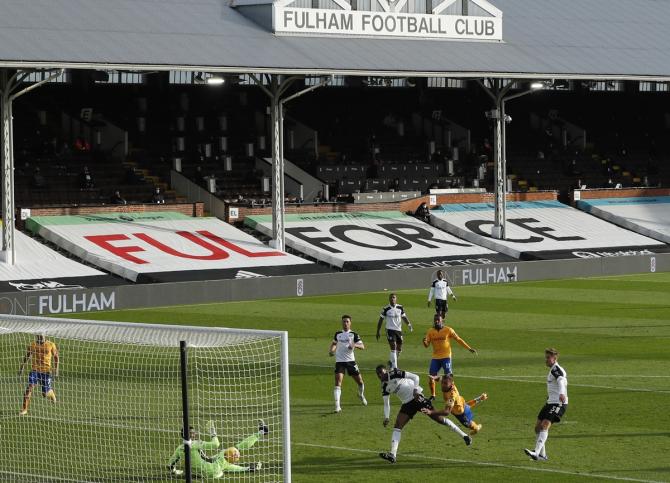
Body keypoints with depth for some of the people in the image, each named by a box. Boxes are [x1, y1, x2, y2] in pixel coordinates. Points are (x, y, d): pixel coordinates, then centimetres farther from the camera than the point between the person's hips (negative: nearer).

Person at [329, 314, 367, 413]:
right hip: (339, 361, 0)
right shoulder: (338, 334, 9)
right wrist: (331, 350, 9)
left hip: (350, 361, 0)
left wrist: (355, 345, -29)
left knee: (360, 382, 9)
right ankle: (337, 406, -18)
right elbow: (334, 343, 29)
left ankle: (361, 395, 42)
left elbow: (362, 346, -9)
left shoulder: (353, 334, 0)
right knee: (338, 383, -15)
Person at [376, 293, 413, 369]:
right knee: (393, 347, -14)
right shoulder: (386, 309, -7)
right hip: (390, 329, -5)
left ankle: (391, 362, 36)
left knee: (399, 348, 11)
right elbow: (380, 320, 0)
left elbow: (404, 317, 11)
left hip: (398, 329, 5)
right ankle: (394, 367, -13)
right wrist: (378, 332, 1)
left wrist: (409, 324, -9)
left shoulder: (400, 308, 3)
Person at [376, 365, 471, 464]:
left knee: (438, 418, -5)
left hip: (416, 397, -7)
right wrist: (386, 417, 0)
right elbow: (386, 404, 14)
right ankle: (392, 454, -16)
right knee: (397, 426, -9)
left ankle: (464, 436, 5)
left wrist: (415, 390, -21)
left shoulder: (395, 374, -9)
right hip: (407, 403, 7)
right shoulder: (385, 387, 9)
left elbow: (415, 377, -10)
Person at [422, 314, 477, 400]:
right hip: (435, 358, 3)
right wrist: (424, 342, -21)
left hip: (446, 357, -3)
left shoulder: (448, 330, -5)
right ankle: (432, 395, 17)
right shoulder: (430, 331, 3)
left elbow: (458, 340, 0)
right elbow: (427, 345, 3)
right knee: (431, 377, 0)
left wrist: (469, 348, -3)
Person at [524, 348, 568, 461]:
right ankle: (542, 455, 17)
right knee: (538, 427, 8)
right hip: (550, 403, 10)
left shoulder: (556, 369, -12)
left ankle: (537, 452, -34)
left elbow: (561, 381, -33)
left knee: (545, 425, -24)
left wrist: (561, 393, -51)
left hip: (558, 404, -10)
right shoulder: (552, 370, 19)